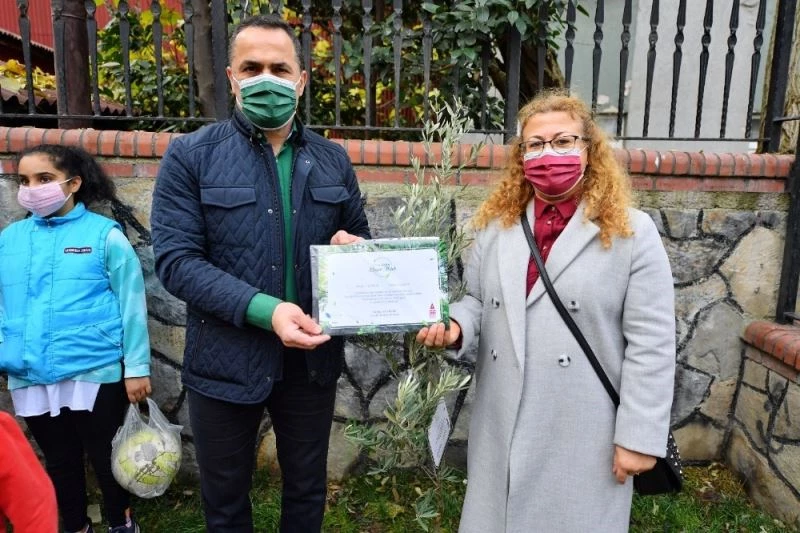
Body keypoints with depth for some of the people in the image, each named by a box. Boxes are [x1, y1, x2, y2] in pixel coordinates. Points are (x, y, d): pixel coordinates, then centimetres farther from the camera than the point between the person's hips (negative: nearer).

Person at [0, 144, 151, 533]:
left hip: (95, 373, -4)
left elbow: (131, 304, -7)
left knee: (106, 456, 12)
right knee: (59, 461, 20)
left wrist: (136, 366, -9)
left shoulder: (104, 235, -7)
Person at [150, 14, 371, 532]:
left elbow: (360, 239, 14)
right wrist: (263, 309, -26)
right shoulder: (191, 155, -5)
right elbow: (175, 258, -13)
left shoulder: (333, 159, 5)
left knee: (307, 490, 22)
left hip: (313, 356, 3)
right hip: (226, 360, -2)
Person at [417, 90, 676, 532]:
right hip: (501, 429, 4)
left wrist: (640, 437, -10)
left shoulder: (632, 232, -7)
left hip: (583, 438, -3)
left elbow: (650, 345, -9)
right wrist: (455, 324, -10)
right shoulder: (495, 225, 6)